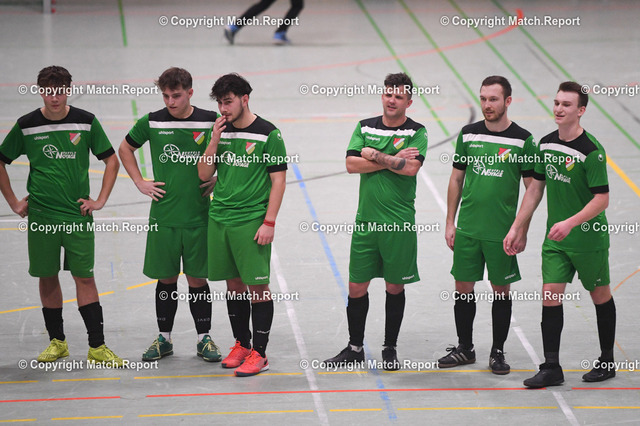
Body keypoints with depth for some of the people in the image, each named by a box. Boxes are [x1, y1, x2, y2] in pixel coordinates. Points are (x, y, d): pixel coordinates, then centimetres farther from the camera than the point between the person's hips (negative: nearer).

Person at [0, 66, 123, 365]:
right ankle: (57, 341, 19)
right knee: (47, 277, 6)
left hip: (77, 214, -1)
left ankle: (97, 346, -2)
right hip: (41, 214, 1)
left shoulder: (86, 122, -2)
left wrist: (100, 200, 1)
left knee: (85, 277, -3)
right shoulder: (26, 126, -1)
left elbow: (112, 161, 8)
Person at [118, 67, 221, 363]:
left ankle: (204, 339, 14)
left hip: (198, 215, -1)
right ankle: (164, 339, 19)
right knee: (166, 278, 7)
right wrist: (140, 182, 7)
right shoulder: (152, 123, -1)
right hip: (162, 214, 1)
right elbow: (125, 149, 15)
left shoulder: (210, 121, -3)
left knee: (197, 278, 3)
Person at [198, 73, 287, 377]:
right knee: (233, 284, 12)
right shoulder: (221, 131, 10)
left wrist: (269, 222, -12)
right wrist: (215, 140, -5)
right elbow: (204, 174, 9)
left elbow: (278, 181, -6)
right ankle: (241, 344, 24)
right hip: (219, 219, 6)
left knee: (258, 286, -4)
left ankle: (259, 353, 0)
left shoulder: (267, 134, -6)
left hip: (252, 221, -5)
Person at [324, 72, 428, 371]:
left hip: (399, 222, -2)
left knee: (395, 287, 6)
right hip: (366, 220, 2)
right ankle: (355, 348, 18)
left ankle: (390, 349, 19)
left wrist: (375, 155, -11)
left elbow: (411, 167, -18)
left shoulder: (416, 132, -1)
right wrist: (394, 160, -11)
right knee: (357, 286, 4)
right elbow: (352, 164, -5)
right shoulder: (365, 127, 8)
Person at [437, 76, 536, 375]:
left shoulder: (522, 140, -5)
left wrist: (522, 231, -5)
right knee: (463, 288, 7)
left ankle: (498, 352, 15)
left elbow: (532, 189, -1)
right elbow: (456, 179, 11)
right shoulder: (468, 135, 4)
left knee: (501, 290, 4)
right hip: (467, 229, 3)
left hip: (503, 232, -3)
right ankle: (465, 348, 20)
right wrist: (450, 223, 7)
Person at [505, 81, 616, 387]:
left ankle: (607, 362, 23)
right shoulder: (546, 144, 3)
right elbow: (535, 188, 13)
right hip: (555, 238, 6)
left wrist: (571, 223, -29)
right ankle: (551, 368, 1)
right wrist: (516, 227, 10)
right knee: (550, 296, -2)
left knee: (600, 296, 9)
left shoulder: (591, 150, -17)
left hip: (589, 238, -5)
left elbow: (602, 199, -19)